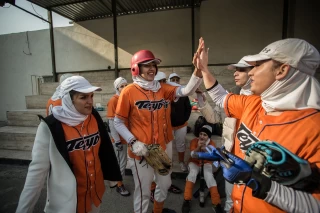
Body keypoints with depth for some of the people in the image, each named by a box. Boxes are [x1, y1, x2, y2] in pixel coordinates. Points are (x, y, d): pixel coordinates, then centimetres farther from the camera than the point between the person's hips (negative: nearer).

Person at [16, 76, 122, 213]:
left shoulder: (94, 117, -9)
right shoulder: (50, 126, -21)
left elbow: (104, 149, 0)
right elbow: (38, 169, -16)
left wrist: (114, 174, 9)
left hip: (96, 189, 5)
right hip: (67, 197, -4)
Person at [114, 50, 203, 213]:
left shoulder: (163, 89, 0)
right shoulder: (129, 91, -12)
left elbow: (186, 91, -16)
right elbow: (118, 123, -8)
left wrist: (199, 68, -30)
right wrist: (133, 142, -19)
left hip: (164, 146, 6)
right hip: (141, 150, -5)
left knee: (165, 184, 26)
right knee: (143, 190, 12)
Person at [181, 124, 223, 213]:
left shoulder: (211, 143, -10)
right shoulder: (194, 141, -13)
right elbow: (192, 155, -20)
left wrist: (204, 149, -40)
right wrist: (198, 147, -37)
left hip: (206, 163, 1)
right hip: (195, 162, 0)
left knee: (209, 176, -26)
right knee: (192, 173, -29)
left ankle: (216, 204, -18)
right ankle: (187, 200, -23)